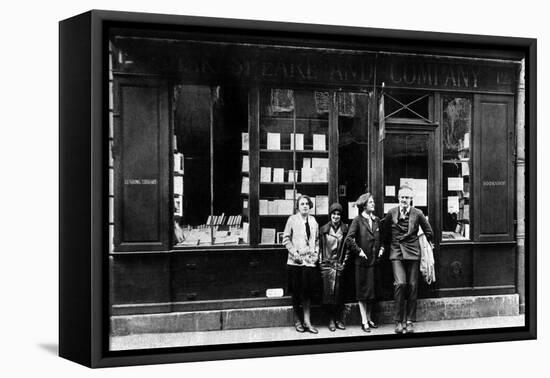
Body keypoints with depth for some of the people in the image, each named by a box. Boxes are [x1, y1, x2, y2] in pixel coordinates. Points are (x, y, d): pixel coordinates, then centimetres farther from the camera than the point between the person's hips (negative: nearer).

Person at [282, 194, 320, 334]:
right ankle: (298, 321, 14)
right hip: (296, 260, -3)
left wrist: (316, 253, 6)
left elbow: (317, 239, 19)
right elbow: (286, 238, -2)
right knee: (296, 292, 3)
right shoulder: (292, 219, 0)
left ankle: (307, 321, 3)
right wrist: (294, 252, -11)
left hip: (310, 260, 3)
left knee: (307, 291, 0)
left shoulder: (313, 221, 11)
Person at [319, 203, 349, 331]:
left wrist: (344, 262, 0)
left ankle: (339, 319, 7)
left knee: (339, 292, 0)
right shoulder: (324, 229, 8)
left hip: (340, 264, 0)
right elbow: (320, 247, 11)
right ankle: (331, 320, 1)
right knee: (329, 291, -5)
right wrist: (320, 261, 4)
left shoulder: (346, 229, 6)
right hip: (327, 265, 0)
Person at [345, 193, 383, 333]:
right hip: (362, 260, -5)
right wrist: (359, 251, -13)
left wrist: (381, 248, 8)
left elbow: (381, 237, 23)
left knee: (372, 290, 10)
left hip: (374, 259, 5)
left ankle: (369, 318, 21)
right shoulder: (358, 220, -7)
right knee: (362, 291, 0)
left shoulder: (376, 220, 10)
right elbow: (349, 239, -12)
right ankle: (364, 321, 4)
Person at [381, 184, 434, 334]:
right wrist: (386, 246, 22)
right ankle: (398, 321, -7)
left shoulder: (417, 214, 0)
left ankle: (410, 321, 11)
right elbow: (385, 233, 17)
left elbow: (428, 232, 13)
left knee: (412, 286, 1)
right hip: (396, 253, -1)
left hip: (413, 253, 1)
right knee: (400, 283, -15)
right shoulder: (391, 213, 1)